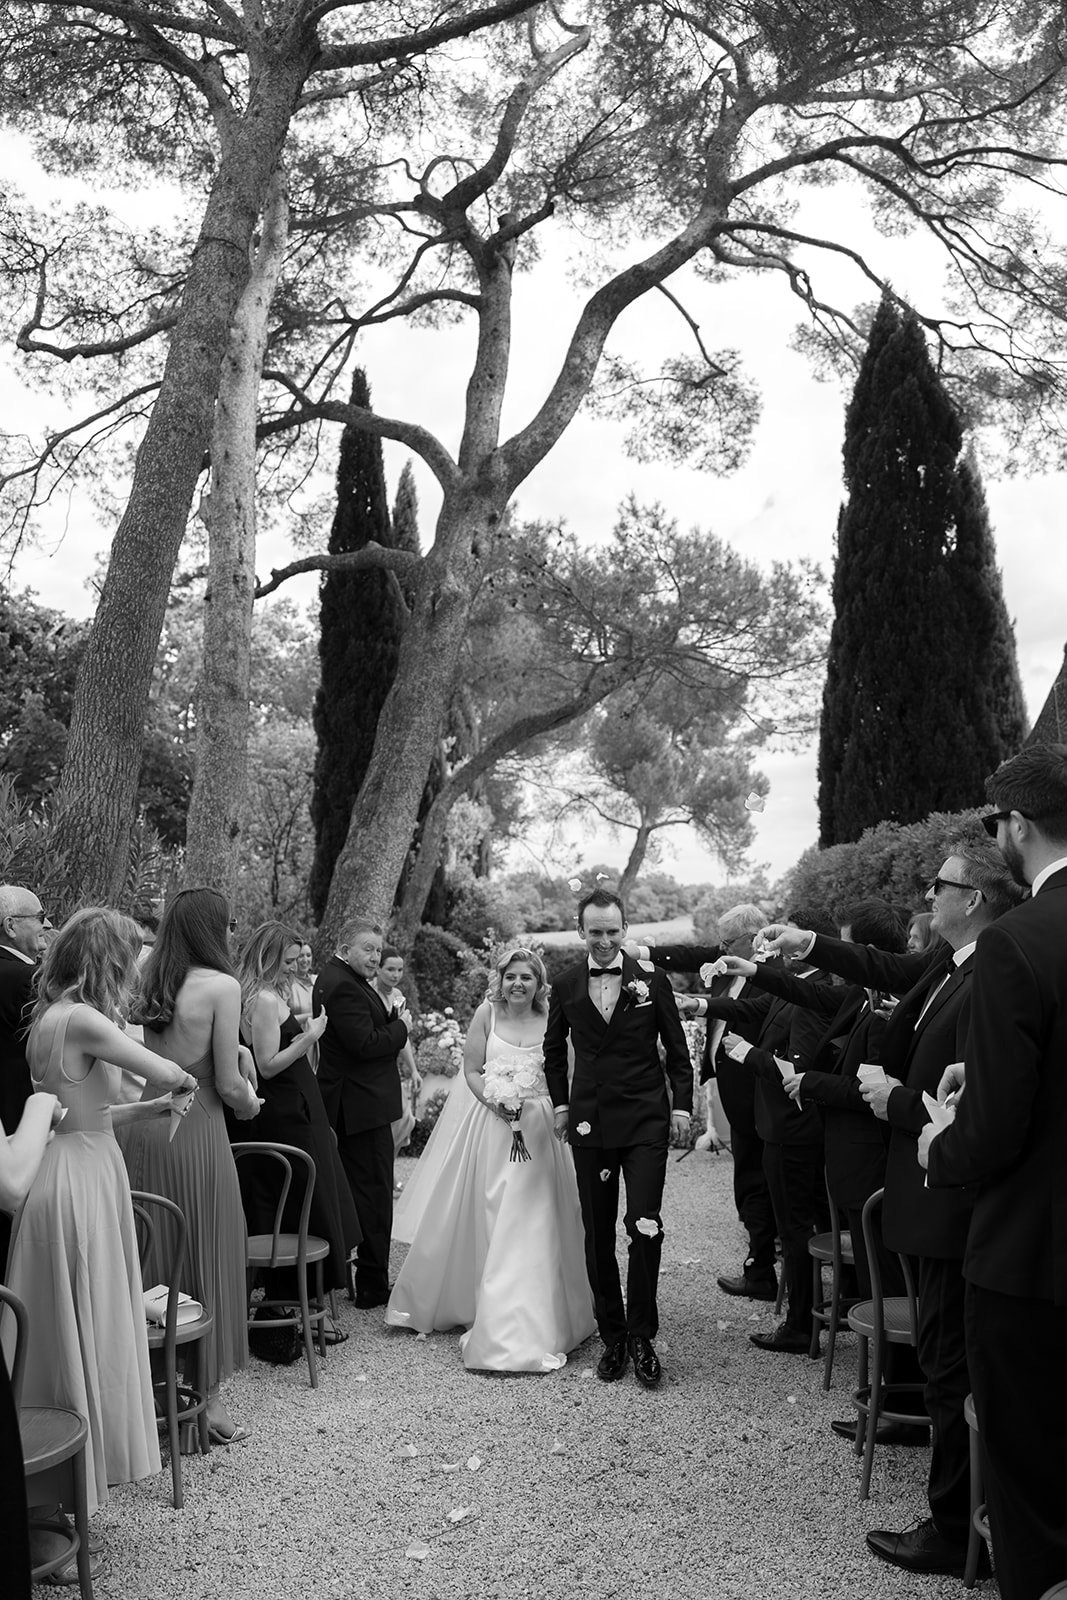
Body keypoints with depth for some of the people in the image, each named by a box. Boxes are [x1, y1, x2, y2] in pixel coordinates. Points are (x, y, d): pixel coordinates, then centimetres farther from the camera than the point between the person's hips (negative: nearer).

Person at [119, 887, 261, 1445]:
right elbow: (228, 1084, -11)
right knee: (207, 1260, 7)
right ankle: (207, 1396, 16)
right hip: (194, 1129, -6)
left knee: (151, 1255, 17)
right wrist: (250, 1101, 9)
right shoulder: (222, 985, -12)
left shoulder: (148, 982, 5)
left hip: (139, 1123, 6)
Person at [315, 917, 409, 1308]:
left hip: (351, 1106, 11)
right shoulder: (344, 986, -20)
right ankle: (373, 1287, 5)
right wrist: (401, 1026, -10)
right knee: (373, 1193, -3)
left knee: (354, 1190, 19)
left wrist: (390, 1017, 0)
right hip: (363, 1105, -11)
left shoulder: (335, 979, 14)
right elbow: (366, 1044, -24)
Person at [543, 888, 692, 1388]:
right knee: (598, 1234, 7)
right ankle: (612, 1337, 20)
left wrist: (682, 1104, 2)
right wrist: (560, 1104, 12)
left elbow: (677, 1049, 7)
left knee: (645, 1226, -9)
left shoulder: (651, 980, 0)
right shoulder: (565, 986, 5)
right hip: (589, 1124, 2)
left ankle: (641, 1337, 7)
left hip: (645, 1121, -2)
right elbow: (553, 1050, 19)